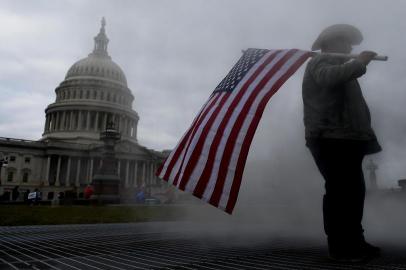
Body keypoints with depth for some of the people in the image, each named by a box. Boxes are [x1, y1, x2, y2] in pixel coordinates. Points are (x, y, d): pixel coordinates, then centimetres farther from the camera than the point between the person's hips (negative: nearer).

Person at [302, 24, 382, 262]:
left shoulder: (339, 67, 32)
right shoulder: (321, 62, 0)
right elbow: (330, 77, -26)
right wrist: (360, 62, -17)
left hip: (345, 139, 10)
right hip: (331, 139, -10)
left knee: (353, 191, 11)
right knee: (339, 192, -11)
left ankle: (355, 242, 20)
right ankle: (340, 247, -5)